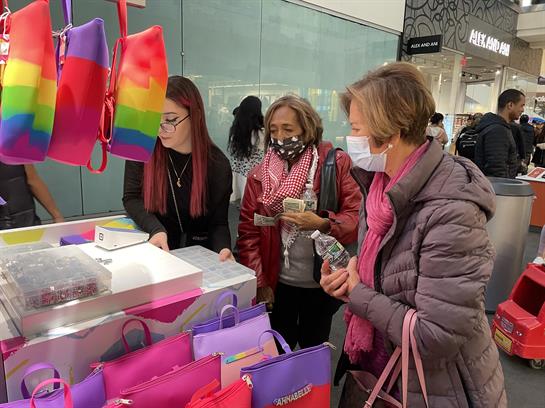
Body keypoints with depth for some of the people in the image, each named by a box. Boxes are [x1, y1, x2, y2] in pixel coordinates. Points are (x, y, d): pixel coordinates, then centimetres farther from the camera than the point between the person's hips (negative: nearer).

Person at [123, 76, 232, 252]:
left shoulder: (218, 163, -11)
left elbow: (218, 222, -7)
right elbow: (131, 198, -3)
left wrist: (223, 252, -28)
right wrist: (156, 229, -21)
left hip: (198, 253, -1)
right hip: (153, 250, 2)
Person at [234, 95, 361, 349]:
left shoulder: (336, 164, -8)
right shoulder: (259, 175, -2)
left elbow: (357, 217, -11)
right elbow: (248, 232, -3)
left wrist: (323, 224, -29)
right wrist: (258, 281, -9)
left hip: (322, 284, -1)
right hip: (277, 284, 1)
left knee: (314, 352, 19)